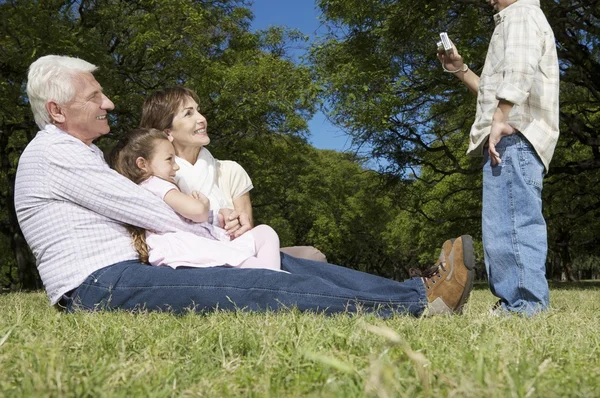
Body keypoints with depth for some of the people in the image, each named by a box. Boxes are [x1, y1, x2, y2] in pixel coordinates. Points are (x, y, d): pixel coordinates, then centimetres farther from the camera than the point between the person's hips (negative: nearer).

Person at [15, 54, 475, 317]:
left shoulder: (81, 155, 23)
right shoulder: (54, 152, -9)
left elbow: (143, 208, 15)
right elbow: (147, 209, -13)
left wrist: (218, 218, -4)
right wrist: (219, 229, 0)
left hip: (126, 273, 9)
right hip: (100, 286, -9)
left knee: (280, 264, -5)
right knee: (263, 286, -25)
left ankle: (416, 289, -10)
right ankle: (419, 303, -25)